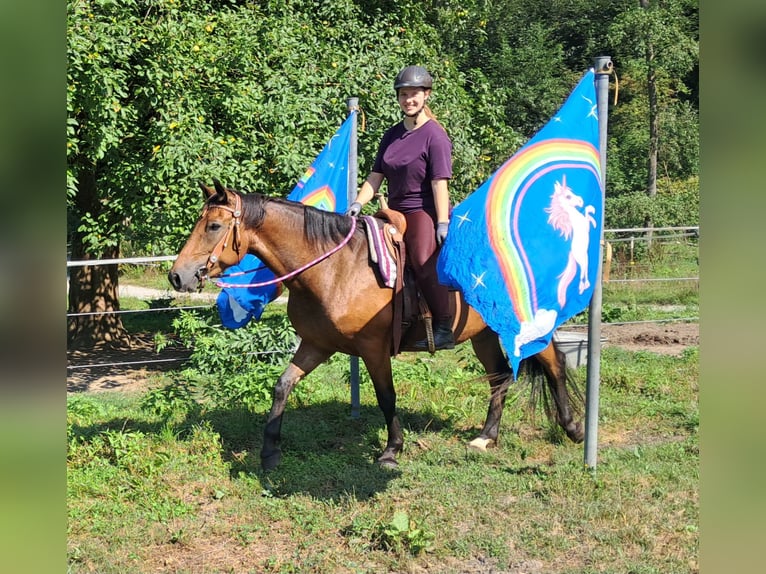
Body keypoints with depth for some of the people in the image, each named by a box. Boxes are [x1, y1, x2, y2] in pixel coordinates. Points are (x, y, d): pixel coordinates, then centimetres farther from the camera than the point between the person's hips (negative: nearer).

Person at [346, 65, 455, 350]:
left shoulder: (434, 135, -7)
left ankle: (444, 329, -23)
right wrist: (358, 203, -2)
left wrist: (442, 223, -19)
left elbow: (439, 183, -13)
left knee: (423, 262, -27)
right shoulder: (392, 135, 14)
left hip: (425, 212, -8)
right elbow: (376, 176, 13)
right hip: (395, 212, 8)